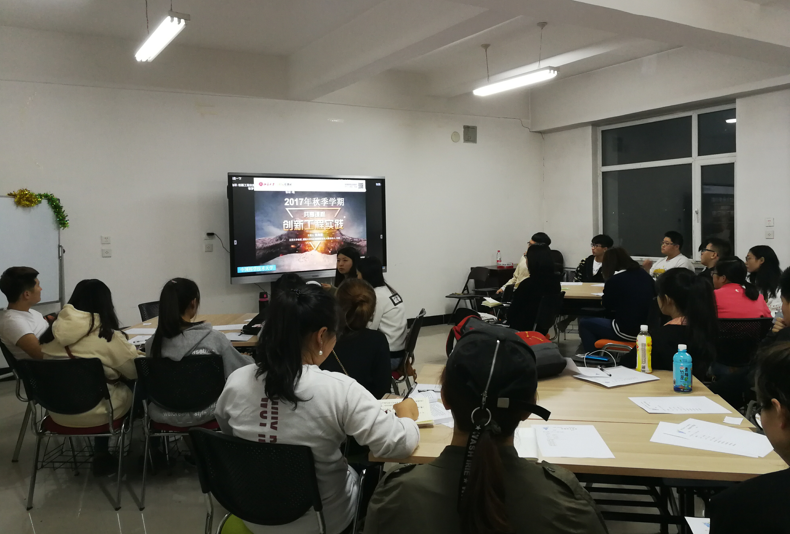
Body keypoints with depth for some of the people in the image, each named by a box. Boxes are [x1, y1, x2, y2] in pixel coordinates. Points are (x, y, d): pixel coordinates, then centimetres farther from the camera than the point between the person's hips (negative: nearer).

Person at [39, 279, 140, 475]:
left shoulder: (52, 331, -4)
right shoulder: (108, 336, -19)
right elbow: (135, 371, -8)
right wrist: (130, 350, 12)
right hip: (94, 412, -5)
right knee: (133, 391, 20)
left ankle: (102, 455, 26)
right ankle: (102, 456, 31)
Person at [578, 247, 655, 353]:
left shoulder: (613, 280, -10)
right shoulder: (646, 276, 7)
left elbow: (607, 305, 7)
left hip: (627, 332, -7)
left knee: (584, 322, 14)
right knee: (607, 319, 32)